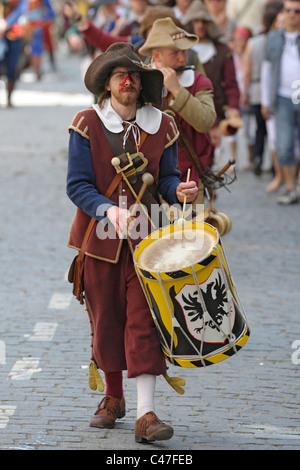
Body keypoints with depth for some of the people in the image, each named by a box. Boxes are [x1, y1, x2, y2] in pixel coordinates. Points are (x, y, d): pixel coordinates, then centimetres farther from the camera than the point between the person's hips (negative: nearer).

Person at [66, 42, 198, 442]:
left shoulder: (162, 126, 2)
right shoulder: (87, 125, -5)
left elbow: (166, 177, 8)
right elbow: (77, 185, -9)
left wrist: (177, 191, -16)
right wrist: (109, 210, -26)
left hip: (146, 236, 0)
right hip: (100, 237, 0)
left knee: (143, 320, -9)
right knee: (106, 319, 10)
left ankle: (146, 414, -12)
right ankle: (113, 397, 31)